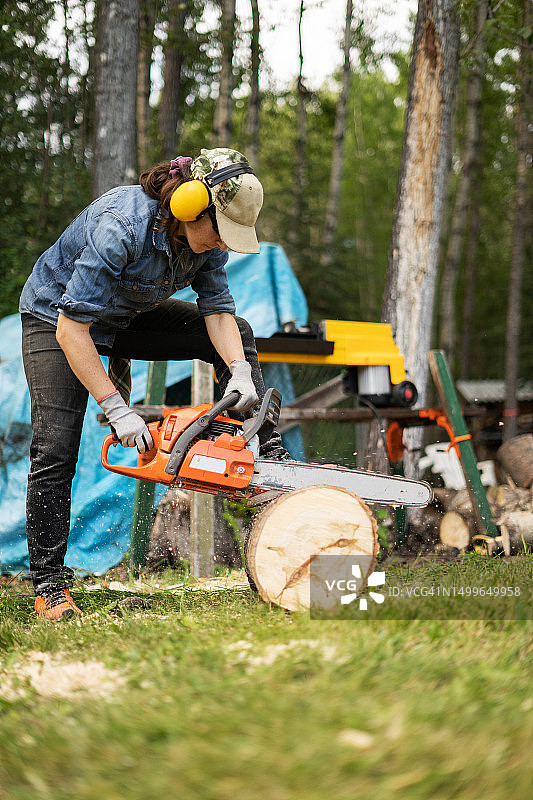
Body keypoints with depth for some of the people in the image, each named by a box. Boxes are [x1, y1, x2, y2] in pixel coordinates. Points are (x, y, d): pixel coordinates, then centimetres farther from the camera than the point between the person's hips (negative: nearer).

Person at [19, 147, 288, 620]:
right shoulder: (120, 227, -39)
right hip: (56, 317, -7)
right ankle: (49, 585, -9)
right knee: (55, 448, -15)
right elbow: (71, 331, -38)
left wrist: (241, 373, -29)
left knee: (237, 335, -1)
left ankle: (267, 456, 2)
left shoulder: (206, 235, -17)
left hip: (129, 316, 7)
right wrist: (117, 410, -38)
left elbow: (217, 310, -11)